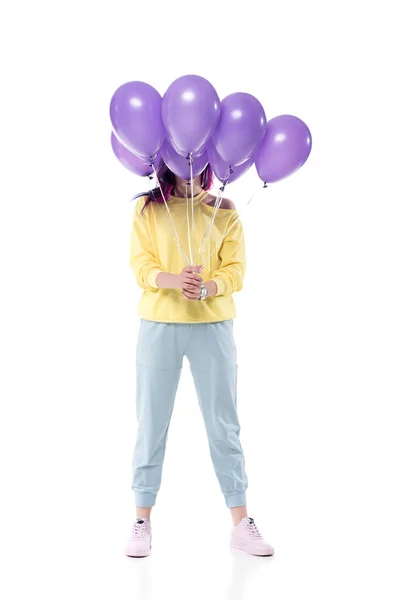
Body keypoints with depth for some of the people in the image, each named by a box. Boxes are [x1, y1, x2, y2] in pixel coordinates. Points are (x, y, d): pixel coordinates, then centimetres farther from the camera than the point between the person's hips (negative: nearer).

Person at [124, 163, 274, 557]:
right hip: (159, 324, 0)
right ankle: (142, 522, 15)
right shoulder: (147, 207, 6)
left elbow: (236, 269, 1)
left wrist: (206, 288, -19)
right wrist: (175, 280, -22)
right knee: (151, 423, 3)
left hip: (213, 325, 1)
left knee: (224, 424, 4)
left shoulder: (225, 212, 8)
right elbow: (140, 265, -2)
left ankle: (241, 524, 13)